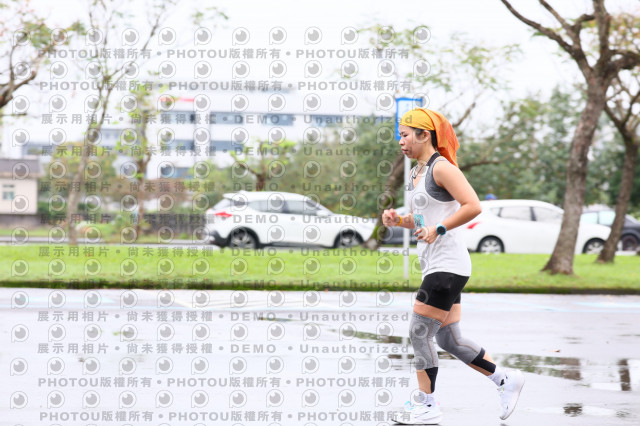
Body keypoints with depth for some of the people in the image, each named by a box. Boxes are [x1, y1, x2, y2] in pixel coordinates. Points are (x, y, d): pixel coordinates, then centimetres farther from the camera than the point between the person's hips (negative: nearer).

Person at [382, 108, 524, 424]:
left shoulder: (442, 167, -11)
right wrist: (397, 220, 7)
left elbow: (473, 206, -20)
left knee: (419, 333, -7)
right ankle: (506, 380, 21)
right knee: (449, 340, 11)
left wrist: (439, 229, -21)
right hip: (435, 267, 10)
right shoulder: (417, 172, 17)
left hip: (447, 266, -10)